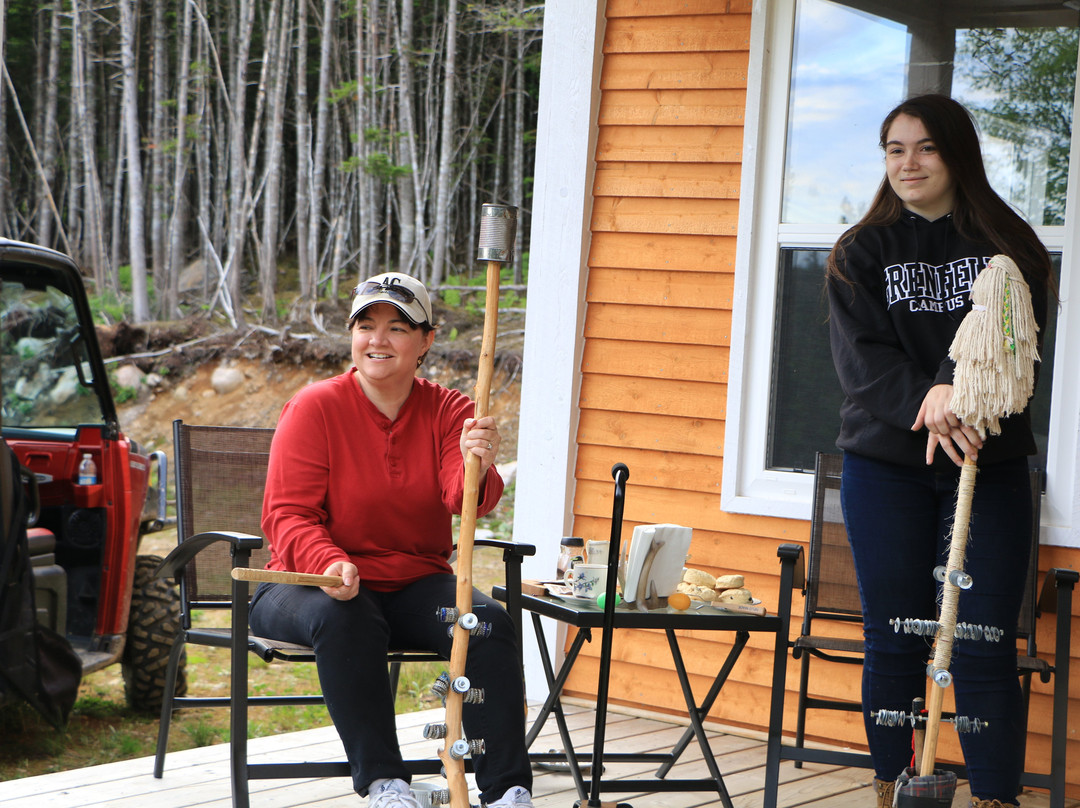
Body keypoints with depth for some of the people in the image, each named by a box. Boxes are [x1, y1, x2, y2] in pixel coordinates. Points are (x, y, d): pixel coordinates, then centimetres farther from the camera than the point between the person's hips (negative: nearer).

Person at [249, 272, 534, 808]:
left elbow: (462, 502, -17)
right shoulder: (314, 408, -6)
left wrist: (475, 468, -42)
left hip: (415, 584, 3)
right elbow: (287, 513, -11)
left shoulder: (449, 412, 1)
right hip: (314, 583, -2)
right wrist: (329, 563, -32)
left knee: (489, 621, -25)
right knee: (344, 619, -37)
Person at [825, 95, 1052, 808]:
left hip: (990, 463, -1)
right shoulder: (862, 253, 8)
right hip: (886, 463, 1)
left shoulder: (1008, 248, 6)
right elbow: (861, 358, -4)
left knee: (984, 647, -4)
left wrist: (956, 390, -26)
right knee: (894, 641, 5)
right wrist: (928, 407, -21)